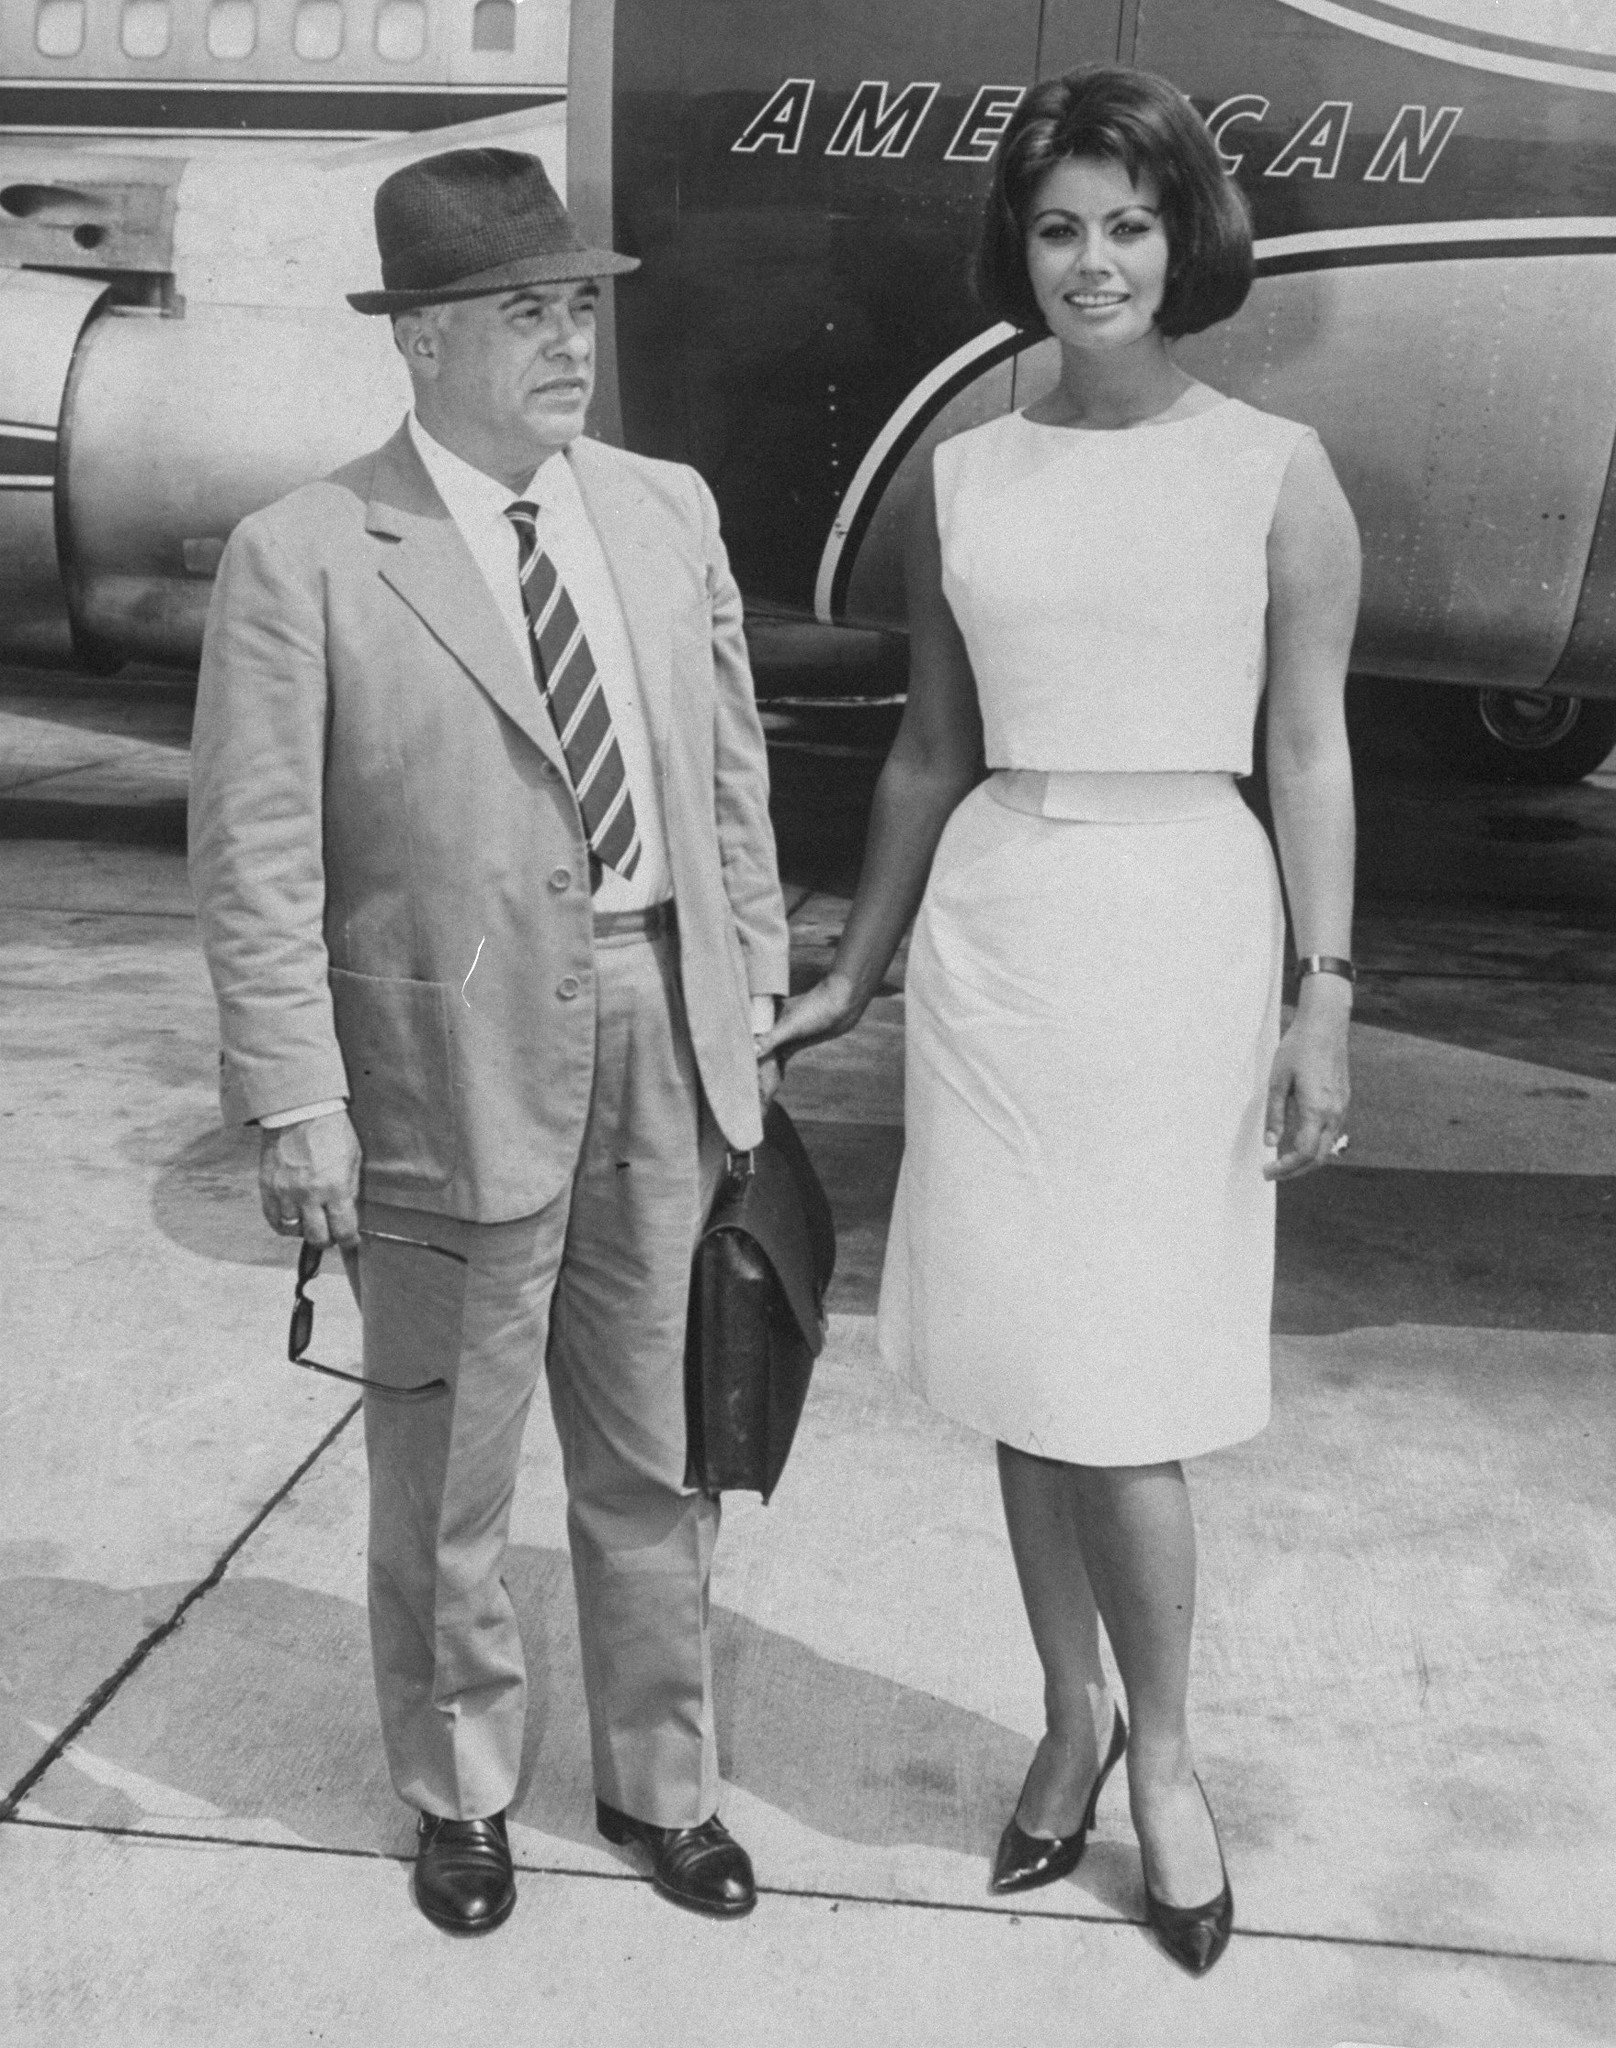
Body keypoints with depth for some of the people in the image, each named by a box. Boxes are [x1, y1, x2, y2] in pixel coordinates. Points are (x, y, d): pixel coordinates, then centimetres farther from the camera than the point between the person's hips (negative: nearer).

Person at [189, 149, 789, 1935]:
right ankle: (459, 1792, 38)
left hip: (668, 1046, 4)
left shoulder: (668, 510, 7)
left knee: (658, 1455, 16)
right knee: (444, 1471, 13)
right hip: (456, 1056, -4)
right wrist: (296, 1104, -13)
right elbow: (254, 858, -9)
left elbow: (729, 770, 11)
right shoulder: (302, 558, -8)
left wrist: (751, 990, 6)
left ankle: (660, 1777, 38)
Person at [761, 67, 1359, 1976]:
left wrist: (1324, 997, -6)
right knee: (1018, 1373, 10)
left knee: (1123, 1394, -1)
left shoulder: (1275, 472, 0)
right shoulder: (960, 477, 8)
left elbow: (1309, 752, 0)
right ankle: (1072, 1714, 31)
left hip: (1181, 922, -3)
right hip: (992, 924, 4)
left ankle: (1161, 1752, 23)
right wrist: (854, 971, 16)